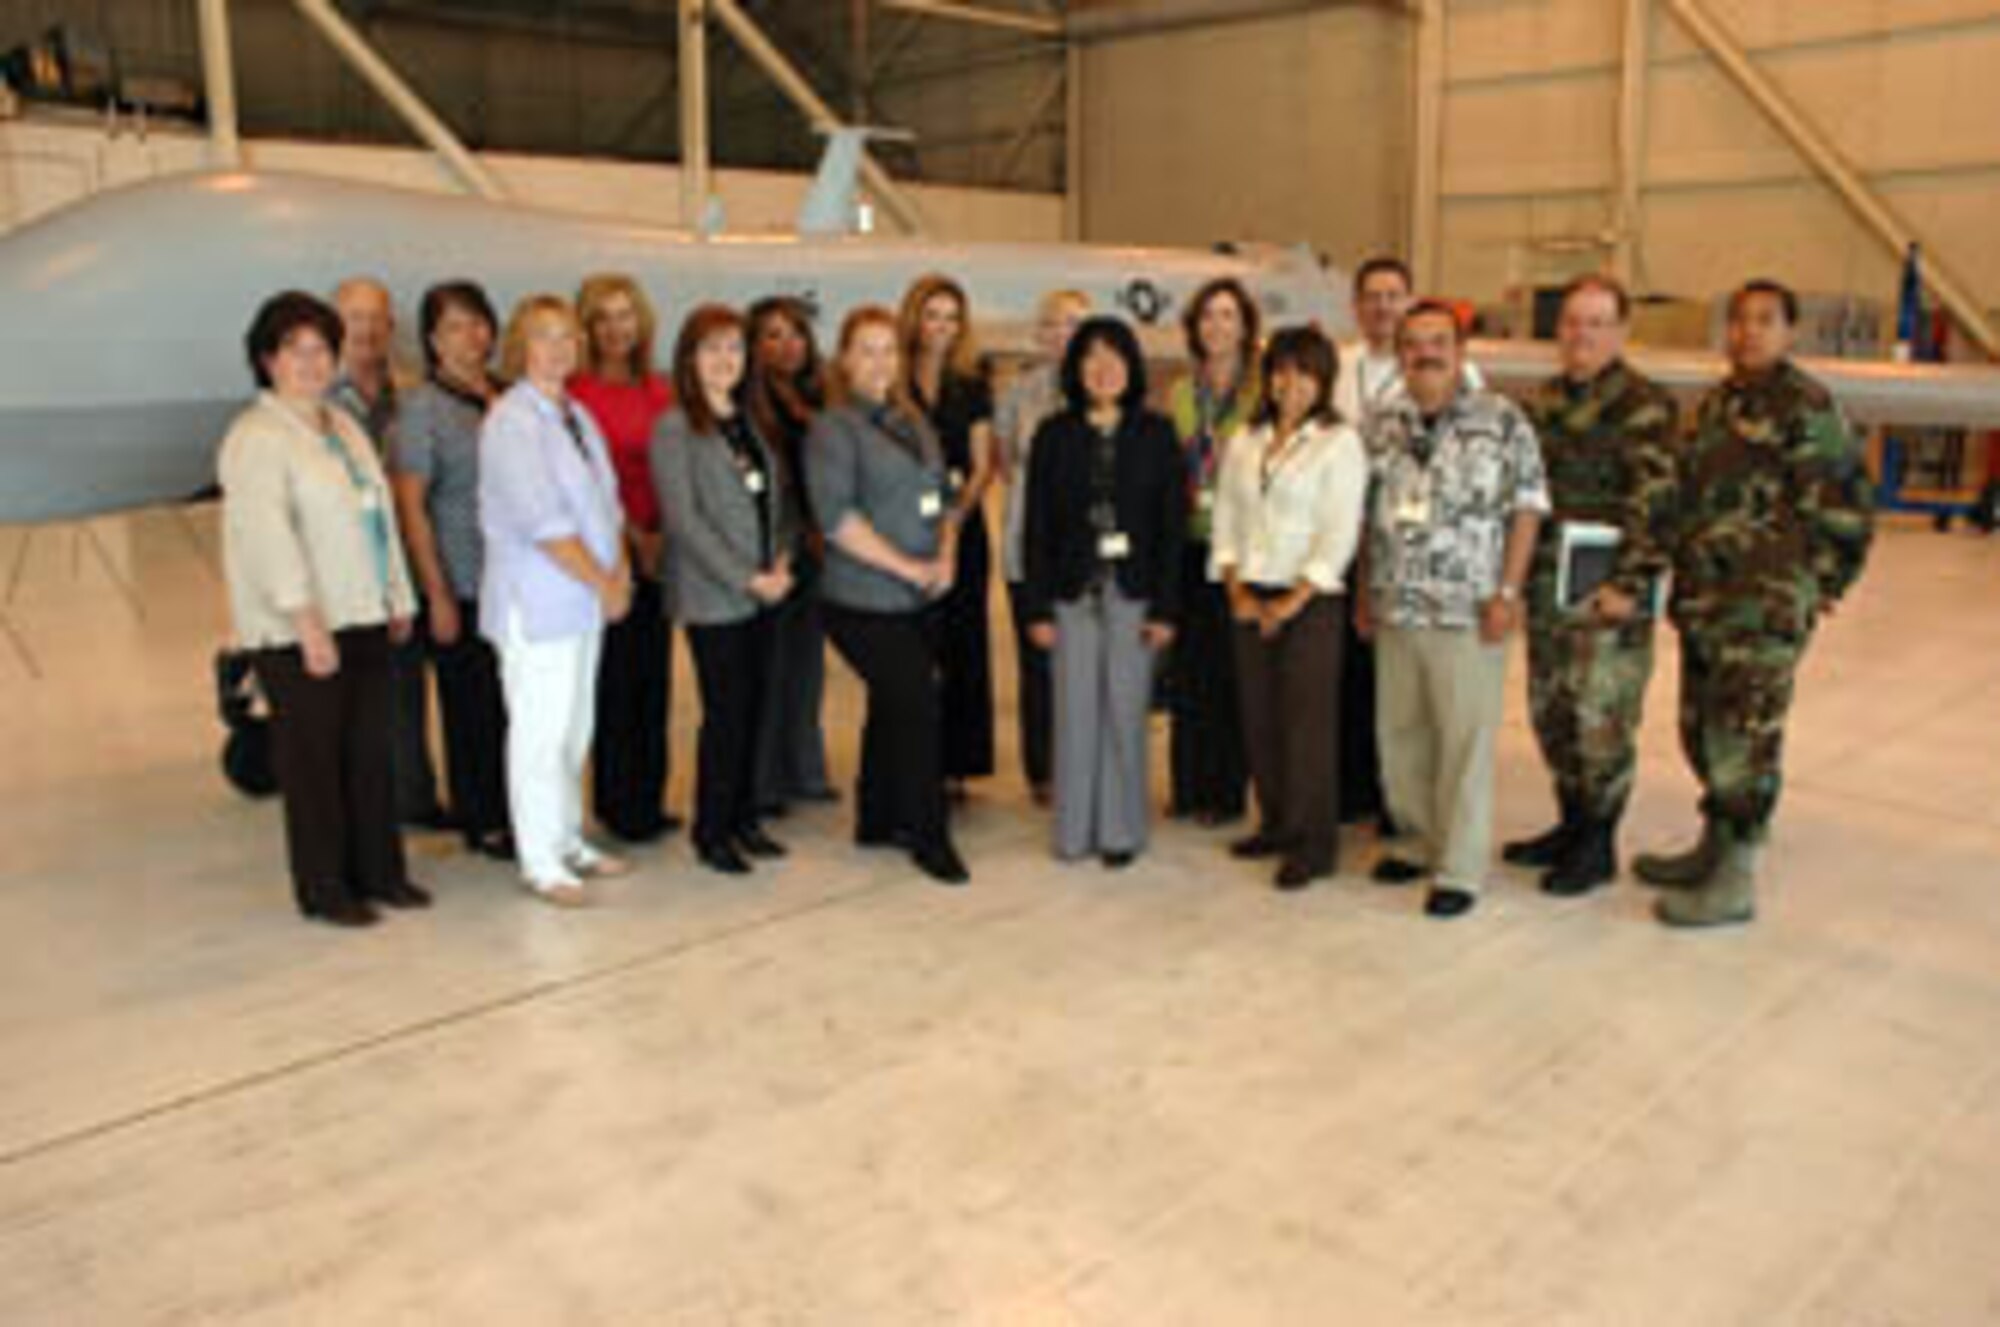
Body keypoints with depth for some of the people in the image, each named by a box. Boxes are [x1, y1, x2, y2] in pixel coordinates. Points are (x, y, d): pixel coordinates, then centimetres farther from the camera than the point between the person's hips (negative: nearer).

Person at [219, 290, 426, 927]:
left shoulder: (344, 425, 17)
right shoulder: (255, 437, -8)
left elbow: (380, 514, 21)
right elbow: (267, 532, -18)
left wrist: (398, 597, 19)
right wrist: (306, 619, -26)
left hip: (362, 618, 7)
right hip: (296, 632, -7)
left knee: (371, 749, 11)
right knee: (313, 757, 0)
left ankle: (378, 870, 21)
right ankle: (324, 889, 10)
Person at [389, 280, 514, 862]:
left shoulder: (506, 396, 8)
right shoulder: (421, 406, -6)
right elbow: (410, 507, -9)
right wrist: (437, 595, -13)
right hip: (462, 586, -5)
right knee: (472, 706, 6)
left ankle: (516, 810, 24)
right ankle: (481, 822, 20)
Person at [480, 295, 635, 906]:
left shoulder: (577, 415, 14)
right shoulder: (511, 420, -11)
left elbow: (605, 502, 14)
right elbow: (542, 522, -17)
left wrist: (620, 570, -1)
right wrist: (602, 582, -12)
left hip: (585, 600, 8)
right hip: (536, 602, -8)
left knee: (576, 727, 13)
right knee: (540, 730, -3)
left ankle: (569, 842, 26)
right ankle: (541, 863, 6)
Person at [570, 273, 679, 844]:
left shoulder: (659, 391, 11)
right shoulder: (577, 392, -6)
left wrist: (666, 534, 0)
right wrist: (633, 536, -11)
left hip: (659, 549, 6)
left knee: (655, 678, 10)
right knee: (616, 682, 0)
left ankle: (649, 800, 21)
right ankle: (618, 804, 12)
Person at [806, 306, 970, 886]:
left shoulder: (913, 421, 13)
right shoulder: (833, 428, -9)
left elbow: (942, 494, 16)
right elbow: (836, 515, -17)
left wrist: (945, 555, -2)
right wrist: (907, 567, -16)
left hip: (916, 599, 7)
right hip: (864, 602, -7)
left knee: (892, 707, 15)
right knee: (920, 707, -8)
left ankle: (876, 821, 29)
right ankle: (928, 838, 6)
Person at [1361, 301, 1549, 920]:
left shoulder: (1502, 420, -3)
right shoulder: (1383, 424, 10)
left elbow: (1528, 507, -4)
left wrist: (1507, 592, -10)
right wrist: (1364, 591, 13)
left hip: (1468, 613, -5)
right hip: (1394, 609, 5)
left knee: (1466, 740, -1)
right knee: (1399, 733, 12)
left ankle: (1459, 869, 8)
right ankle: (1420, 842, 29)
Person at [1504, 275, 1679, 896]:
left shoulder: (1642, 406, -9)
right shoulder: (1543, 401, 13)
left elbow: (1654, 502, -15)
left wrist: (1630, 583, -20)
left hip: (1605, 591, -7)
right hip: (1546, 586, 7)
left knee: (1601, 718, -1)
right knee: (1549, 710, 15)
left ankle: (1598, 846, 13)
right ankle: (1572, 825, 31)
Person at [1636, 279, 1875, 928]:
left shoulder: (1805, 406, -11)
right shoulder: (1717, 401, 14)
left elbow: (1847, 505, -11)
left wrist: (1819, 585, -7)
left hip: (1766, 608, -8)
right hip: (1704, 599, 9)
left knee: (1745, 737, -3)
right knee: (1703, 728, 17)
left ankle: (1735, 883, 7)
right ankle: (1714, 848, 34)